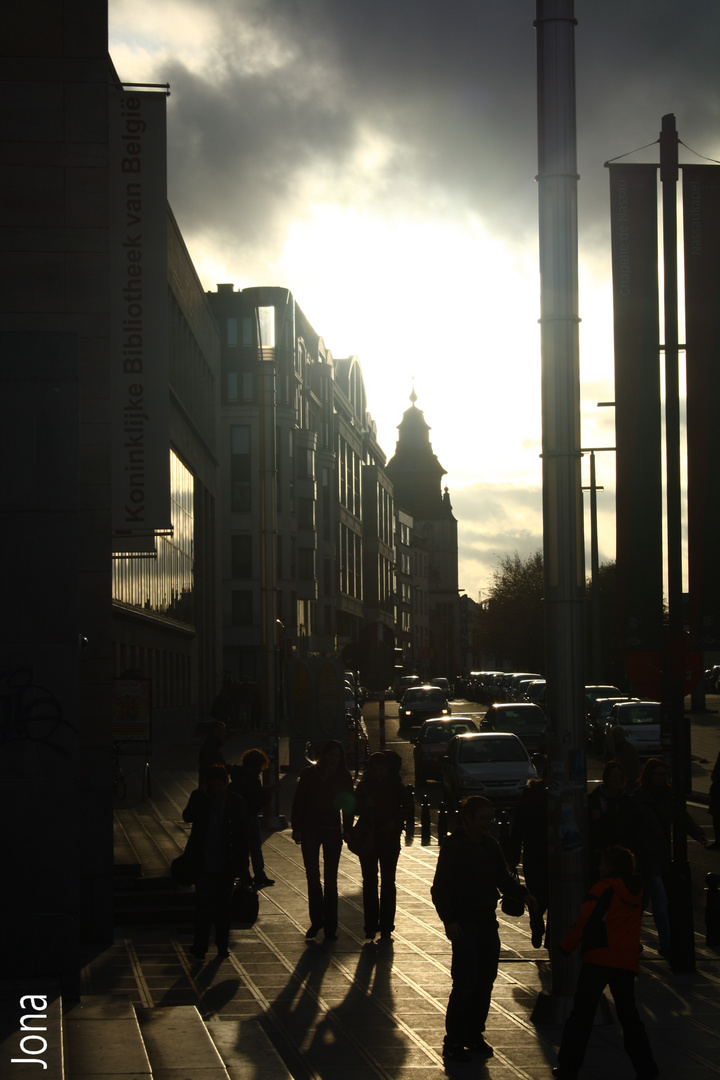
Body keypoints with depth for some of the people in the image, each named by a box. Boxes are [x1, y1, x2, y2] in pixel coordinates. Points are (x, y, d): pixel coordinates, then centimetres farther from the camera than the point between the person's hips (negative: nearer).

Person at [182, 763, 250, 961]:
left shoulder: (235, 801, -3)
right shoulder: (198, 797, -3)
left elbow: (242, 834, 2)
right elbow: (187, 817, -20)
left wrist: (243, 864, 2)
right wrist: (203, 797, -27)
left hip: (226, 864, 1)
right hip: (204, 863, -1)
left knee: (223, 905, 11)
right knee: (204, 904, -8)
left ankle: (223, 944, 23)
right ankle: (200, 946, -3)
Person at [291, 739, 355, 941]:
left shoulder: (343, 778, 1)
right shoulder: (309, 775, -1)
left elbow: (349, 805, 2)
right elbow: (298, 802, 0)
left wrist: (347, 830, -7)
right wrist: (297, 828, -5)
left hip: (332, 832, 0)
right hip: (310, 831, 0)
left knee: (330, 879, 3)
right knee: (312, 876, 3)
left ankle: (330, 925, 7)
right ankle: (317, 920, 15)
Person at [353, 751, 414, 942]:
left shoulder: (396, 786, -2)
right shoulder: (364, 786, 1)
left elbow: (409, 808, 4)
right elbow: (355, 808, 3)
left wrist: (395, 821, -10)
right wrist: (365, 805, -18)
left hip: (389, 838, -1)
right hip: (368, 838, 1)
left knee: (388, 881, -1)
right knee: (369, 881, 2)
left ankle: (386, 928, 3)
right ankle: (370, 927, 7)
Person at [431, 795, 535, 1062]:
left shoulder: (491, 846, 9)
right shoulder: (453, 846, -9)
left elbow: (504, 878, 17)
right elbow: (440, 888, -10)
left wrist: (523, 894, -1)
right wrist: (450, 920, -19)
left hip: (487, 922, 6)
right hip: (464, 925, -6)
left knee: (485, 982, 10)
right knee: (465, 984, -9)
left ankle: (474, 1035, 23)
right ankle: (454, 1042, -1)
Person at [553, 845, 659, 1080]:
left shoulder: (604, 888, -6)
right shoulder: (637, 891, 12)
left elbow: (583, 921, -10)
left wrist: (566, 946, -1)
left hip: (598, 959, -5)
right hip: (627, 961, 5)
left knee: (581, 1014, 1)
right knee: (629, 1016, 12)